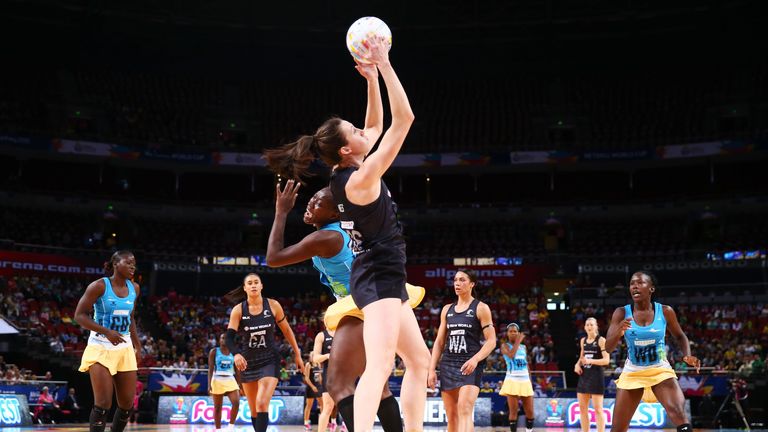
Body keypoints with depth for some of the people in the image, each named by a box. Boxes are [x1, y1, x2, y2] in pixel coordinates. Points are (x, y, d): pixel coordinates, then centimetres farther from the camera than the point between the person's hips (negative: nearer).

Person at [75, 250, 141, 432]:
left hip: (125, 348, 6)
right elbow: (79, 315, -13)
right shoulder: (99, 286, -12)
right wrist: (107, 332, -22)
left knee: (127, 403, 6)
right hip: (100, 348, -6)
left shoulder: (134, 289, 6)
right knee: (103, 403, -11)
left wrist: (137, 345, 17)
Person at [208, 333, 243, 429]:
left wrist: (240, 384, 9)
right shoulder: (214, 351, 1)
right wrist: (209, 384, -14)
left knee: (236, 403, -15)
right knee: (217, 407, 1)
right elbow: (210, 369, -5)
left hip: (230, 380, 3)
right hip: (217, 380, -3)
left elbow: (237, 370, 13)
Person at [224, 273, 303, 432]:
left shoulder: (273, 305, -6)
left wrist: (297, 354, 9)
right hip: (248, 362, 2)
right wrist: (236, 354, -36)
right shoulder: (238, 310, -7)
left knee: (262, 404, -19)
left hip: (270, 361, -2)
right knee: (253, 410, 11)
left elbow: (286, 330, 6)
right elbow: (229, 337, -16)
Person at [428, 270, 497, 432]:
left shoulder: (481, 308, 0)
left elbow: (491, 341, -5)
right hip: (448, 364, 6)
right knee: (451, 416, 6)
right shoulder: (447, 309, 14)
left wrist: (475, 359, -21)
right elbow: (439, 342, 15)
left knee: (464, 411, -22)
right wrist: (431, 369, 7)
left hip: (470, 365, -6)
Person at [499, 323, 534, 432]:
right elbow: (511, 355, -19)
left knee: (530, 412, 1)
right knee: (513, 412, -7)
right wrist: (518, 341, -8)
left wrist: (530, 382, 16)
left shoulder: (523, 347, 18)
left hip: (525, 381, 5)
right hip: (512, 381, -4)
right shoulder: (505, 345, 3)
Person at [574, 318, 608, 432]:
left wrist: (591, 361, -25)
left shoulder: (601, 340, -7)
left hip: (596, 376, -7)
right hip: (584, 376, 7)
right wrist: (577, 364, 4)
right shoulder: (583, 340, 12)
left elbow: (606, 360, -14)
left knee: (598, 409, -6)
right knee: (582, 408, 7)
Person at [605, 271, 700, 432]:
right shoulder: (621, 313, -9)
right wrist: (619, 332, -34)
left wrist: (688, 356, -10)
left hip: (660, 370, -1)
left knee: (679, 414, -23)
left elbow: (680, 336, 10)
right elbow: (608, 347, -13)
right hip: (632, 372, 1)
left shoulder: (665, 311, -7)